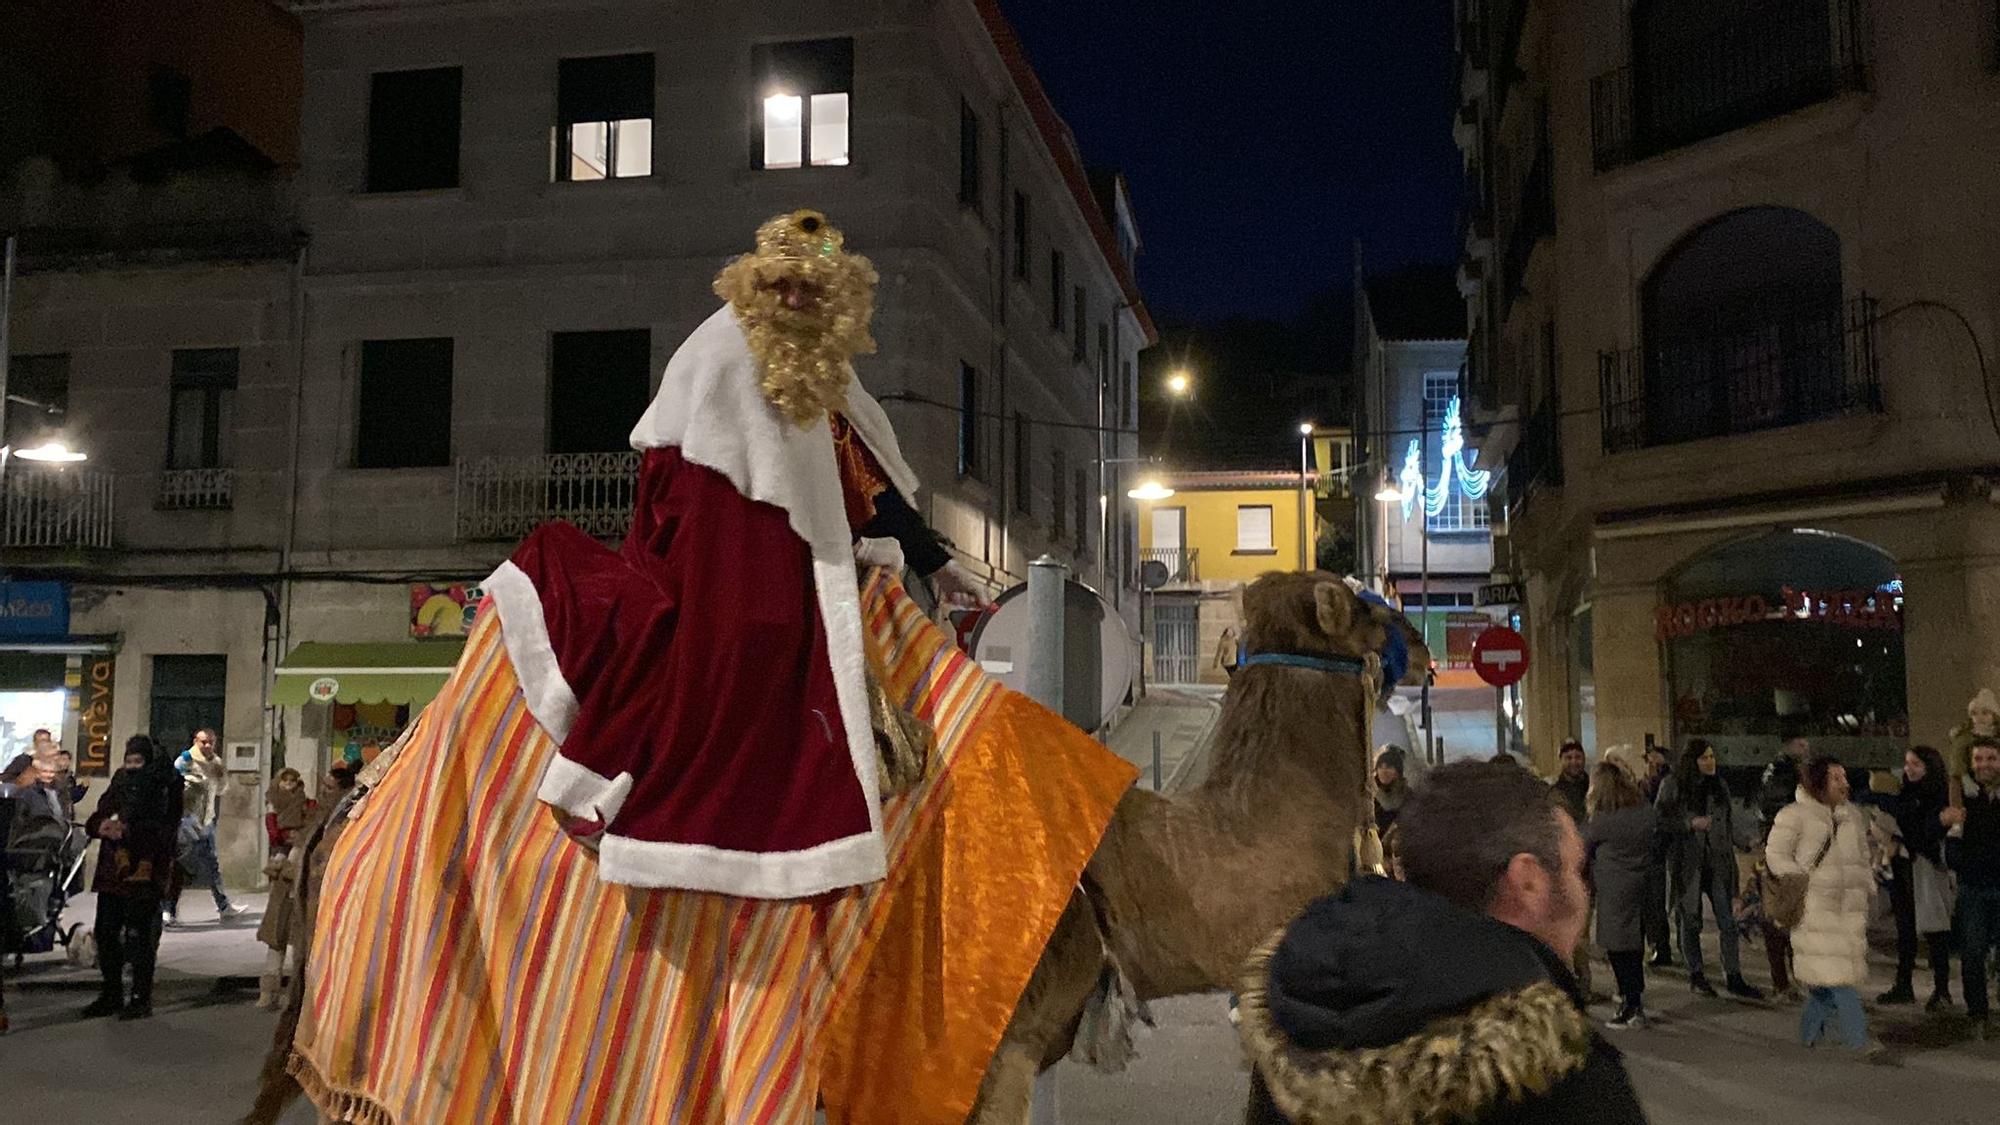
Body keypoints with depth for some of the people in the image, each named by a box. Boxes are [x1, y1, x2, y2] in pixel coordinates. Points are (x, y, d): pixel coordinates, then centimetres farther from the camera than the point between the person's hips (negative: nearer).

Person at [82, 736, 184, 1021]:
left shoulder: (164, 789, -4)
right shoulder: (121, 784, 14)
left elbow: (164, 829, -15)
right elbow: (94, 820, 12)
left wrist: (128, 831, -24)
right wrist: (101, 826, -10)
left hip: (143, 872, -6)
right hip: (112, 871, 6)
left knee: (140, 936, -3)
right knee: (105, 932, 10)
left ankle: (141, 998, 6)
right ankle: (112, 995, 23)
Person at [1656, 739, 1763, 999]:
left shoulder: (1719, 786, 11)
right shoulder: (1672, 786, -3)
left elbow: (1728, 824, 18)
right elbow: (1660, 820, -5)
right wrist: (1690, 823, -16)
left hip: (1718, 861, 3)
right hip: (1688, 862, -3)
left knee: (1728, 920, -2)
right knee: (1691, 921, 4)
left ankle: (1734, 977, 4)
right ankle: (1696, 976, 16)